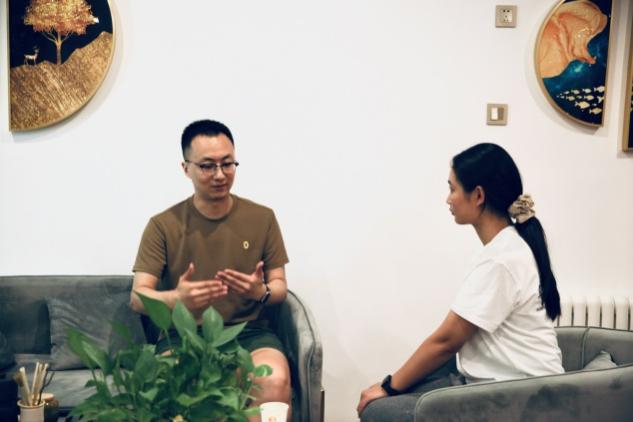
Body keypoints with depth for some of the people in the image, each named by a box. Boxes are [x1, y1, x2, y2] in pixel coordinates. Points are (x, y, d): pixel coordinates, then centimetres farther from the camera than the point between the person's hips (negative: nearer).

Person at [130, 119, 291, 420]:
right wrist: (176, 298, -26)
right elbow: (137, 297, -3)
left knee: (275, 380, -32)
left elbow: (280, 287, 10)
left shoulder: (262, 218, 5)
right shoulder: (163, 225, 1)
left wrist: (262, 292, -16)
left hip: (248, 331, 1)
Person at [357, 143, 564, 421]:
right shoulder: (505, 246, 9)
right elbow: (456, 335, 12)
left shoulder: (501, 260, -22)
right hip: (495, 379, 9)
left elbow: (446, 340, -17)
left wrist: (389, 386, -4)